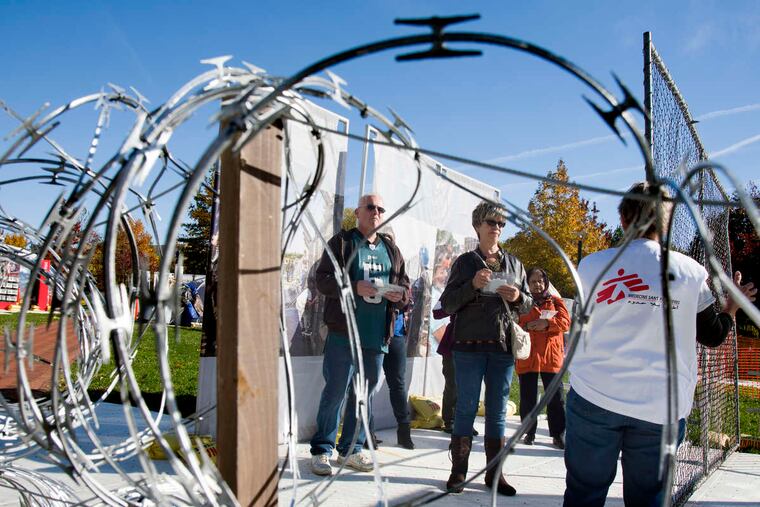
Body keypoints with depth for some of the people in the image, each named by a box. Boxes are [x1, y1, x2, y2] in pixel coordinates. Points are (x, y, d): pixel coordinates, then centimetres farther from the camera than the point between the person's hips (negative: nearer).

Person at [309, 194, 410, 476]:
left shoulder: (391, 249, 17)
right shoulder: (341, 243, 2)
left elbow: (406, 286, 17)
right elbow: (322, 280, -6)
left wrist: (399, 295, -7)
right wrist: (354, 287, -21)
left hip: (377, 335, 5)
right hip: (344, 332, -5)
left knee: (365, 393, 11)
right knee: (335, 392, -2)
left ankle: (351, 450, 24)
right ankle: (322, 450, 11)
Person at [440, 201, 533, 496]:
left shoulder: (514, 264, 13)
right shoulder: (465, 262, 4)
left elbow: (528, 305, 16)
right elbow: (447, 304, -1)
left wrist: (518, 297, -6)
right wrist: (473, 285, -15)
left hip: (504, 346, 3)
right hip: (469, 345, -3)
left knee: (498, 411, 7)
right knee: (466, 408, 1)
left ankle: (494, 473, 15)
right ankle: (458, 471, 9)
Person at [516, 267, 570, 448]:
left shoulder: (556, 301, 10)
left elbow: (565, 322, -2)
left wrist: (547, 322, -17)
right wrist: (526, 326, -14)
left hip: (551, 357, 0)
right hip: (527, 357, 0)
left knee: (555, 397, 1)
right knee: (528, 397, 4)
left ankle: (558, 435, 10)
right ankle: (529, 433, 17)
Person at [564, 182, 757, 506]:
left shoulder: (592, 265, -2)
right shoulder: (691, 272, -1)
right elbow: (713, 336, 10)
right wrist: (732, 306, 29)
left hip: (595, 397, 0)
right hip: (661, 408, 1)